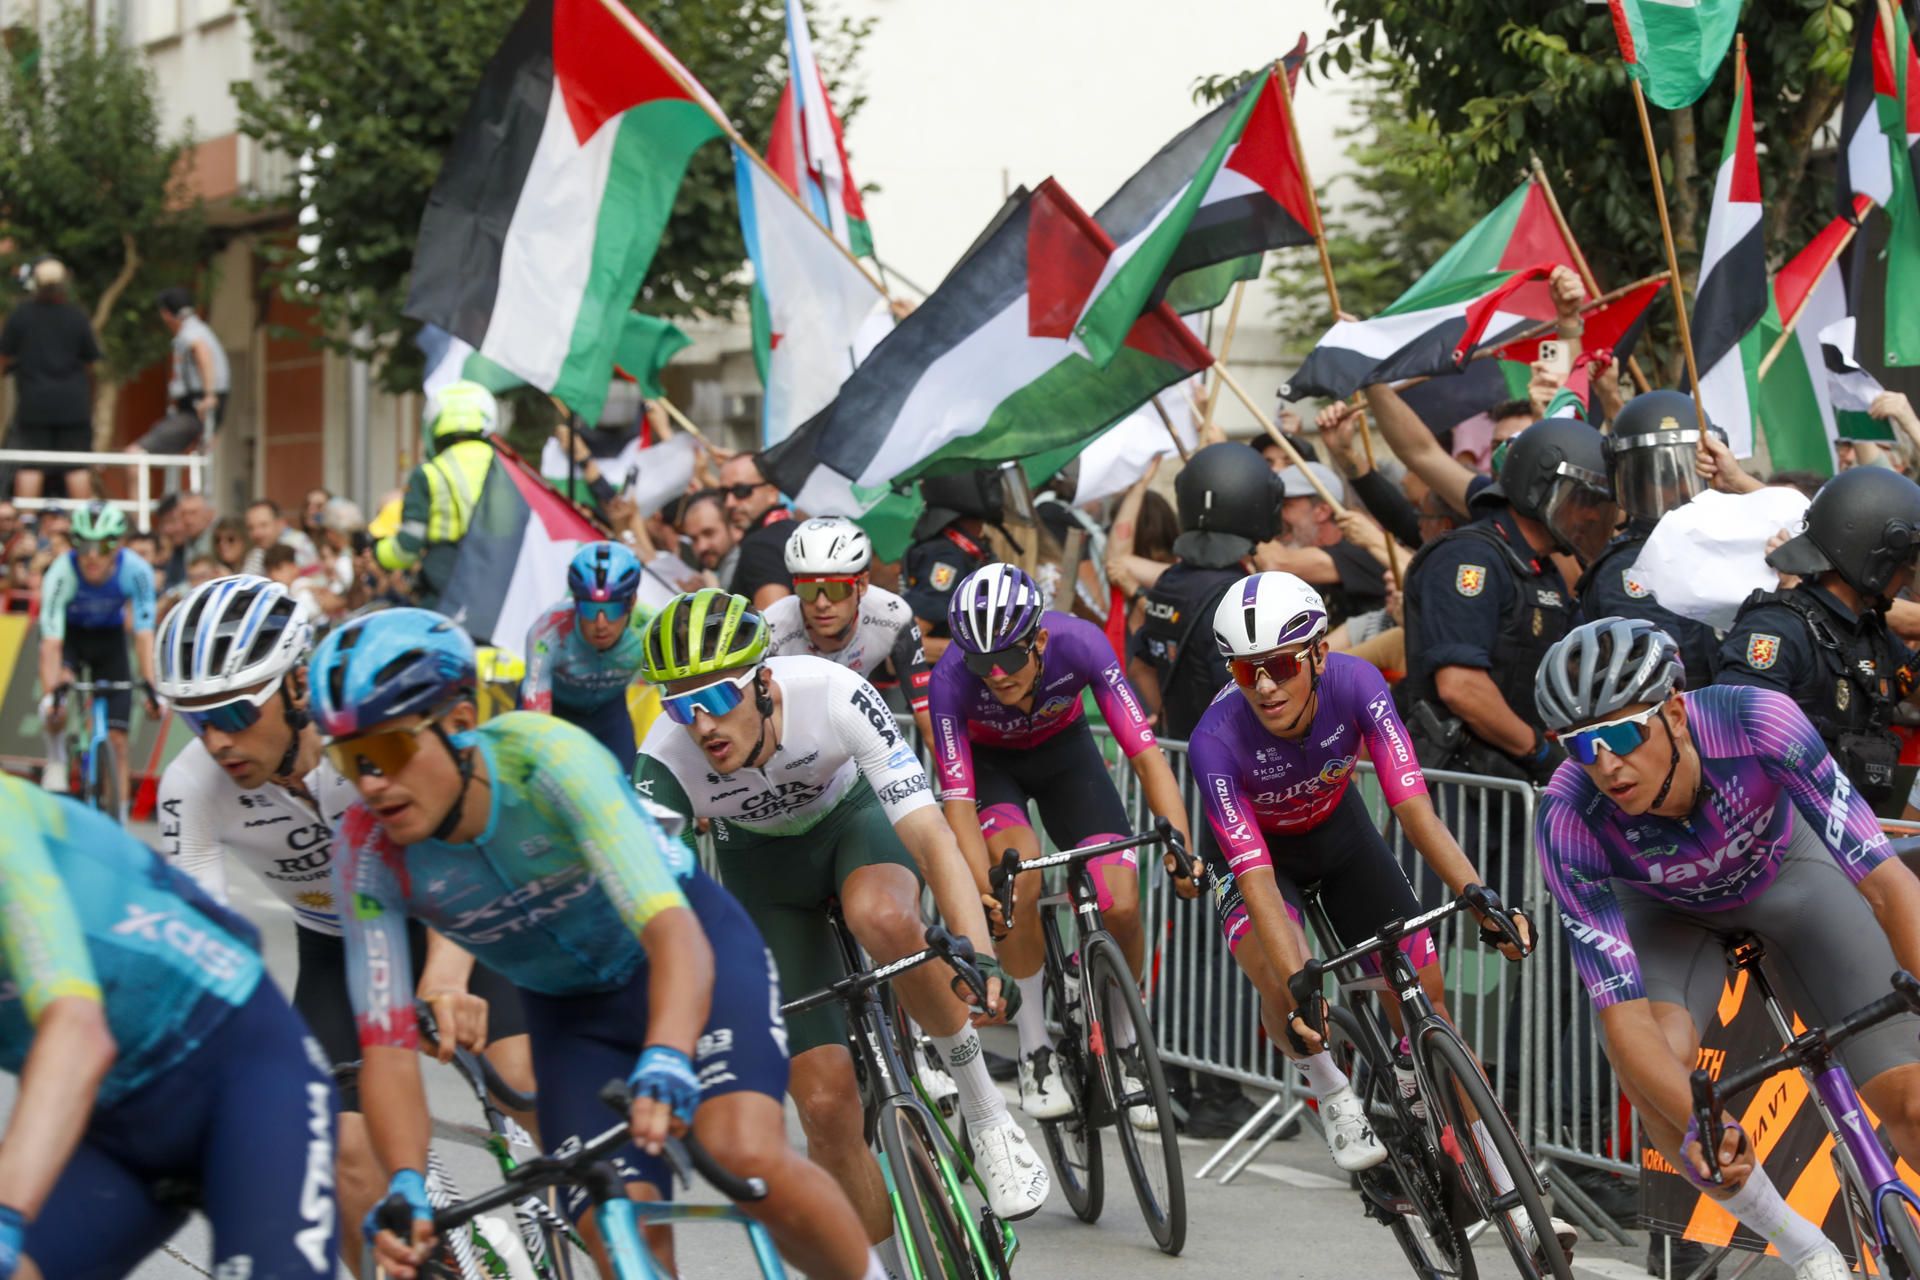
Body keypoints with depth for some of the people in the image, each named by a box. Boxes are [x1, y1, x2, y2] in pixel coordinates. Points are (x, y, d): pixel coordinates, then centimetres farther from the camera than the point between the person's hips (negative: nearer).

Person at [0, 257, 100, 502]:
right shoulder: (77, 317, -2)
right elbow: (90, 362, 5)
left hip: (33, 401, -1)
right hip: (73, 403, 1)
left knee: (29, 467, 0)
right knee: (77, 466, 3)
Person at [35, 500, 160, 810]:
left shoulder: (136, 571, -29)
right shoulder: (62, 572, -32)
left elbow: (143, 634, -26)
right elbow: (51, 643, -34)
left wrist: (149, 687, -36)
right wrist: (51, 694, -45)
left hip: (109, 637, 1)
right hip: (69, 635, -1)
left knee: (117, 740, -4)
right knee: (58, 707, -33)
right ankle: (56, 760, -7)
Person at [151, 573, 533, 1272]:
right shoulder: (190, 789, -24)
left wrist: (445, 974, -59)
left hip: (442, 923, -2)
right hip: (336, 948, 2)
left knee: (527, 1088, -24)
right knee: (350, 1157, -14)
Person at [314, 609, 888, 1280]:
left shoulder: (546, 754, -32)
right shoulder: (368, 850, -22)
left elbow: (672, 930, -41)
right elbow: (386, 1042, -23)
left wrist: (665, 1064, -59)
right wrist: (406, 1185, -40)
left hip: (691, 948, -3)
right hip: (571, 1014, 3)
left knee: (746, 1158, -29)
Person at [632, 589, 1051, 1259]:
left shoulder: (832, 694, -36)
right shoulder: (665, 762, -32)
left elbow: (931, 837, -40)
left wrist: (979, 956, -54)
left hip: (855, 815, -1)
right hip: (762, 862, 1)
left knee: (883, 920, -39)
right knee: (827, 1106, -10)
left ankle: (984, 1110, -18)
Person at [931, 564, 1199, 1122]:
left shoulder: (1078, 642, -34)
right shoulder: (951, 678, -34)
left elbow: (1146, 754, -34)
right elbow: (957, 802, -35)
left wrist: (1181, 850, -46)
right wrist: (986, 896, -48)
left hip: (1063, 751, 1)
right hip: (988, 762, -1)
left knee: (1121, 906, -17)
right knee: (1022, 872, -31)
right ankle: (1035, 1053, -13)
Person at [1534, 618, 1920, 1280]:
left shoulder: (1758, 721, -39)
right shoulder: (1568, 822, -36)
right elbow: (1624, 1014, -36)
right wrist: (1697, 1124, -52)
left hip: (1784, 873, 0)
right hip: (1664, 910, 0)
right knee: (1647, 1068, -29)